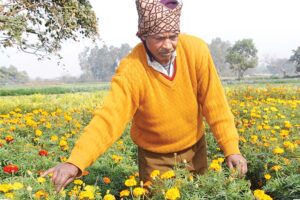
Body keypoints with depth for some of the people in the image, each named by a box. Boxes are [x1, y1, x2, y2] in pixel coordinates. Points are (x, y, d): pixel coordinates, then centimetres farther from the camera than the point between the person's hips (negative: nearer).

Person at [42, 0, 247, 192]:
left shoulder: (196, 50, -20)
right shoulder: (130, 71, -27)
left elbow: (215, 104, -14)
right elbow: (108, 118, -35)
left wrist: (231, 148, -16)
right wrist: (76, 162, -47)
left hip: (195, 147, 3)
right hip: (154, 156, -2)